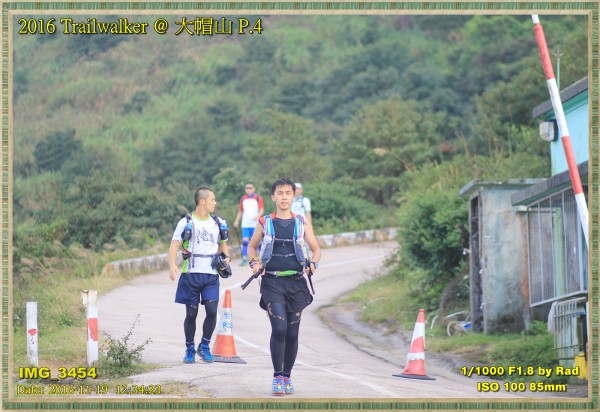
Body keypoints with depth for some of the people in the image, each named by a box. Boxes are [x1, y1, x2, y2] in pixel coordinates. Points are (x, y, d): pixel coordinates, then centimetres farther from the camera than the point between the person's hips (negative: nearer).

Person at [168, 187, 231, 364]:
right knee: (191, 314, 2)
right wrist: (172, 266, -21)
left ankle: (204, 346, 7)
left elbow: (223, 246, 25)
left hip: (211, 276, 3)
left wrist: (226, 257, 3)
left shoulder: (218, 223, 13)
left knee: (212, 311, -11)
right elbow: (174, 245, -5)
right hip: (191, 275, -3)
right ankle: (190, 349, 17)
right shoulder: (186, 222, 0)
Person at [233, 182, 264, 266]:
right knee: (245, 241, -9)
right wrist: (237, 221, 12)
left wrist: (258, 215, -25)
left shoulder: (258, 198, 1)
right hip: (245, 224, 3)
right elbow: (240, 211, 20)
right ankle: (244, 259, -8)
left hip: (255, 224, -3)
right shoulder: (243, 199, 13)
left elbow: (262, 210, -5)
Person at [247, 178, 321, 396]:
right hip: (272, 282, -2)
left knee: (292, 332, 4)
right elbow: (252, 246, 18)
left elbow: (316, 248, 16)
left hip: (296, 282, 2)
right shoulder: (265, 223, 5)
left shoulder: (301, 223, 7)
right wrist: (254, 263, -2)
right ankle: (277, 376, -8)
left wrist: (313, 263, -5)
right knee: (279, 328, -17)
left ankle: (287, 376, 17)